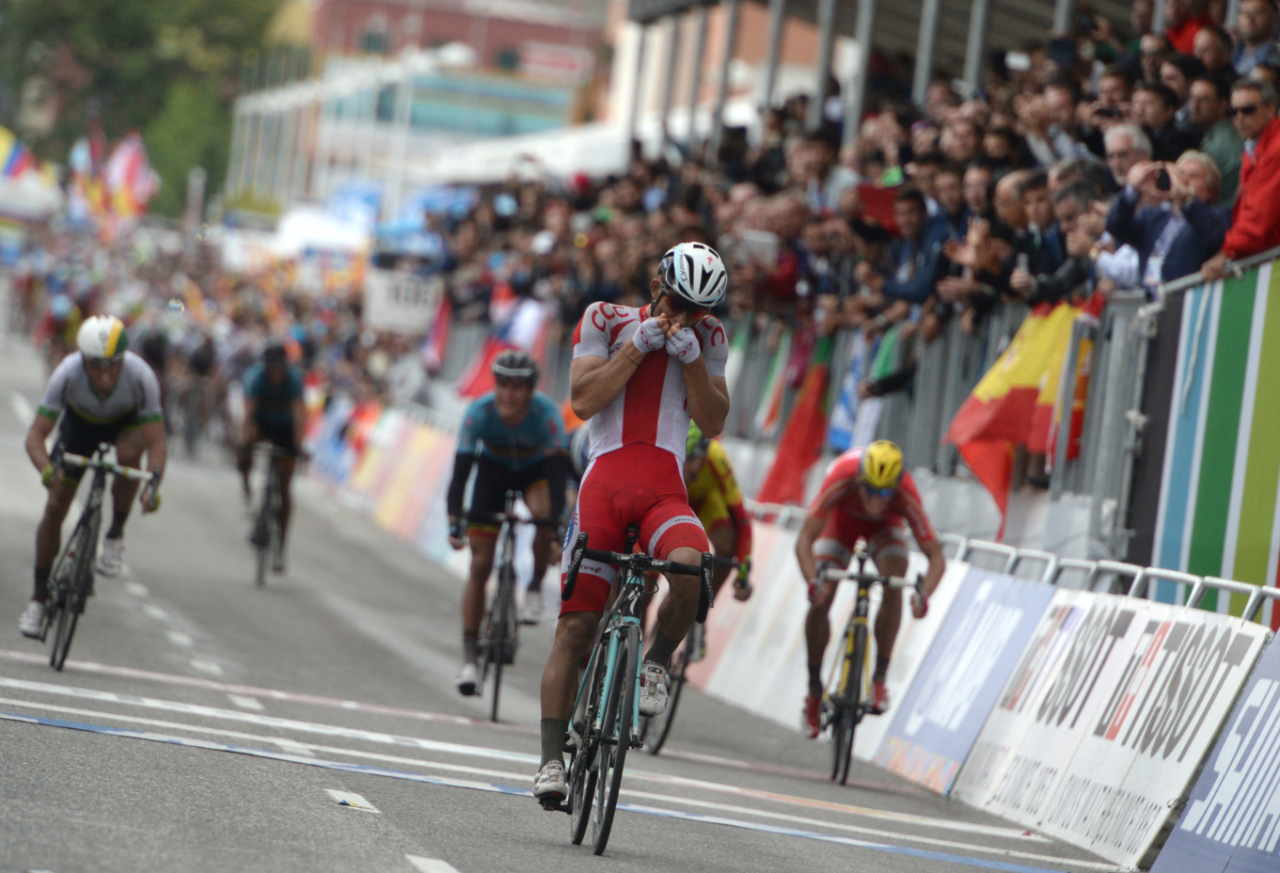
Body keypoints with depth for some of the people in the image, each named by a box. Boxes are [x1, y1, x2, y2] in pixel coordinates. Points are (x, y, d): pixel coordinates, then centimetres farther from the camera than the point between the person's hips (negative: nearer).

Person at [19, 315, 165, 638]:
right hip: (80, 422, 1)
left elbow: (156, 443, -35)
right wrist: (47, 469, -55)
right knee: (55, 506, -7)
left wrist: (154, 483, -54)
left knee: (129, 452, -36)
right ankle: (39, 596, 9)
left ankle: (115, 535, -13)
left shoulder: (141, 377, -38)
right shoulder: (68, 374, -37)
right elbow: (36, 435, -35)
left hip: (127, 422, -1)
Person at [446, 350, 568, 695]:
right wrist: (454, 522, -43)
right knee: (480, 564, -8)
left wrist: (558, 526, -48)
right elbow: (461, 469, -32)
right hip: (494, 468, 1)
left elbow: (557, 473, -37)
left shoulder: (546, 413, -33)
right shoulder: (479, 412, -31)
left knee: (543, 514, -35)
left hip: (535, 469, -1)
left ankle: (535, 589, -9)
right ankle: (469, 658, -5)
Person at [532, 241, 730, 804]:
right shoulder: (607, 321, 7)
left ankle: (658, 662, -5)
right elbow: (584, 401, -5)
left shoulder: (707, 338, 12)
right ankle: (552, 757, 0)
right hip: (604, 483, -1)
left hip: (666, 492, 1)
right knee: (576, 626, -7)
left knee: (688, 568, -34)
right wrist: (639, 344, -9)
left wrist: (690, 357, -7)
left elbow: (714, 423, 5)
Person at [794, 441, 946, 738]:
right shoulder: (841, 479, -42)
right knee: (820, 599, -15)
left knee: (893, 588, -27)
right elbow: (804, 541, -44)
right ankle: (815, 689, 3)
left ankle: (880, 678, -13)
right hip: (843, 518, 0)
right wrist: (813, 581, -61)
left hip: (884, 525, 0)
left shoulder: (905, 495, -39)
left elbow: (936, 557, -38)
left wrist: (923, 596, -56)